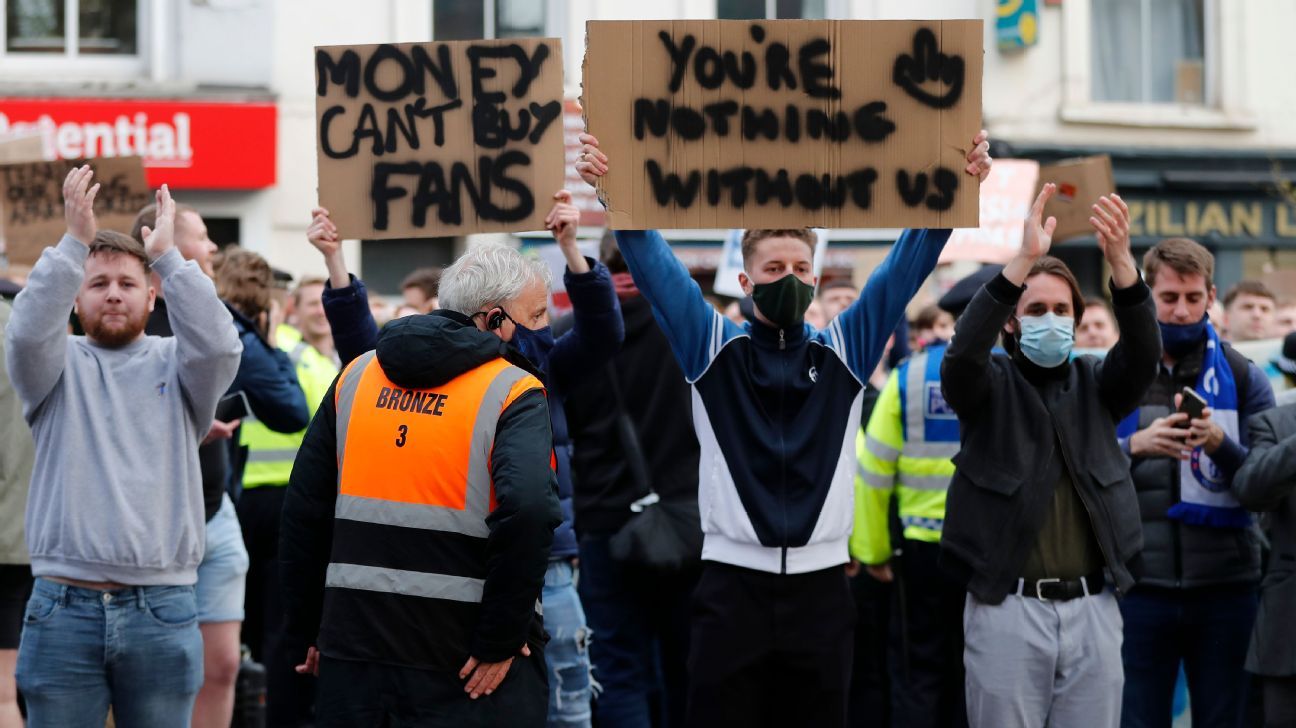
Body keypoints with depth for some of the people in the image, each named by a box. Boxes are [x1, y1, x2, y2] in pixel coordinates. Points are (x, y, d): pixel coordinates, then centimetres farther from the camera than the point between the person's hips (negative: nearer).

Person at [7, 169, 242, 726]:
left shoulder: (174, 366, 9)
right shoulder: (60, 366, 8)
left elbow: (218, 345, -12)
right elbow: (28, 331, -13)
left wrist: (168, 256, -13)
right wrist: (75, 242, -19)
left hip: (163, 610, 1)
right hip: (64, 606, -1)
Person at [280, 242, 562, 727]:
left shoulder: (356, 377, 10)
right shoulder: (514, 395, -6)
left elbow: (303, 510, 10)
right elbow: (528, 510, -22)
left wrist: (311, 629, 16)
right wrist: (501, 640, -14)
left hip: (355, 648, 5)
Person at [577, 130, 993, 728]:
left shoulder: (845, 352, 8)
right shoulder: (713, 349, 5)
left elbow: (906, 266, 1)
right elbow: (654, 265, -4)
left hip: (821, 588, 1)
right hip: (732, 587, -1)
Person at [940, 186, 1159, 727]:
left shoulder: (1095, 385, 10)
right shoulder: (990, 385, 4)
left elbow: (1143, 352, -9)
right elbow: (965, 350, -18)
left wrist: (1120, 262, -27)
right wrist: (1023, 260, -31)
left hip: (1092, 607, 2)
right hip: (1007, 607, -2)